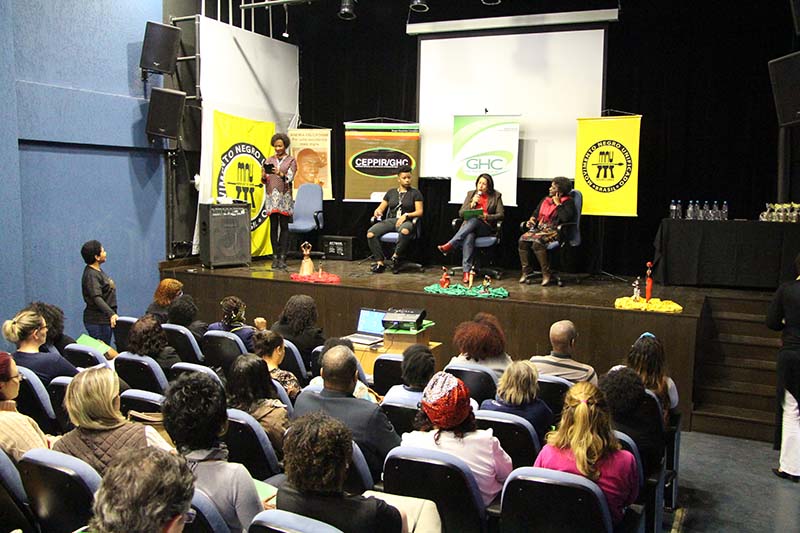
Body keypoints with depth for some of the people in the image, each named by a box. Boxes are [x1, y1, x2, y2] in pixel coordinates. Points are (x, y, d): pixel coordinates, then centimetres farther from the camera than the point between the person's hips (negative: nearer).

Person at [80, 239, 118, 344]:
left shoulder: (98, 271, 13)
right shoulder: (91, 275, -17)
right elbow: (97, 298, -28)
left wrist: (112, 313, 23)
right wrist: (111, 314, -39)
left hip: (106, 319, 9)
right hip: (97, 321, -9)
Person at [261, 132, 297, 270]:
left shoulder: (291, 161, 5)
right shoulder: (269, 160, 14)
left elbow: (290, 178, -8)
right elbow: (264, 181, 9)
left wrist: (280, 174, -28)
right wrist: (264, 176, -14)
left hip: (284, 197, -3)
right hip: (271, 196, 3)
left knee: (284, 226, -5)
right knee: (273, 226, 1)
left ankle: (282, 257, -4)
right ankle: (275, 256, 4)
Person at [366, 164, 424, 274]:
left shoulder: (415, 193, 12)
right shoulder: (391, 192, 22)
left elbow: (419, 212, 3)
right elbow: (381, 207, 21)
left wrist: (406, 215, -13)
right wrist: (377, 211, -4)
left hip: (406, 221, -3)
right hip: (390, 220, 3)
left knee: (405, 231, -43)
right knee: (370, 234, -26)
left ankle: (397, 255, -21)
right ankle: (380, 262, -21)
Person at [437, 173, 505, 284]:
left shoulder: (496, 196, 9)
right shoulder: (471, 194, 16)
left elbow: (500, 215, 3)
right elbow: (461, 213, 11)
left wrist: (487, 217, -15)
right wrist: (472, 204, -7)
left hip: (486, 228, -1)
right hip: (468, 226, 1)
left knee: (474, 220, -37)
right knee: (469, 237, -37)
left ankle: (449, 245, -41)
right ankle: (466, 271, -45)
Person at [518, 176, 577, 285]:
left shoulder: (568, 202, -1)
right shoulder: (545, 200, 21)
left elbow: (566, 218, -18)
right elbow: (536, 212, 29)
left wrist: (558, 204, -10)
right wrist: (532, 219, 7)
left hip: (554, 231, -7)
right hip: (539, 228, 7)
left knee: (537, 242, -34)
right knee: (523, 240, -19)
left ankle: (546, 273, -25)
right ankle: (526, 271, -12)